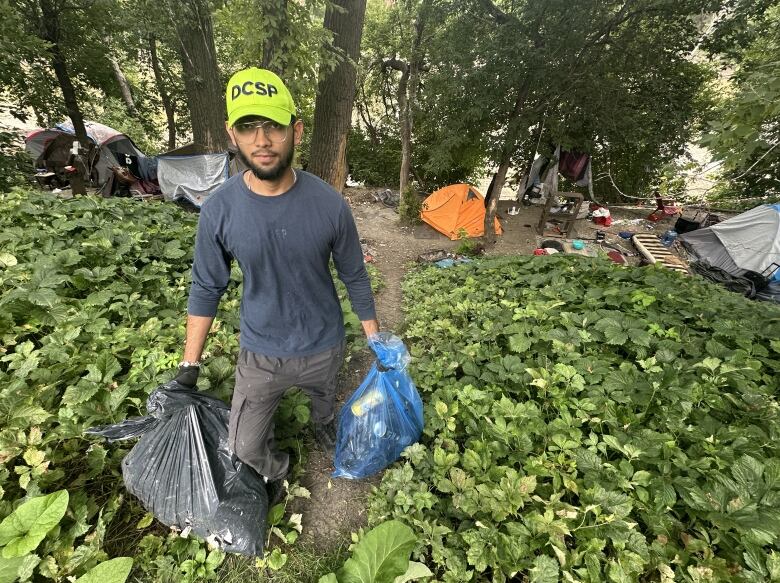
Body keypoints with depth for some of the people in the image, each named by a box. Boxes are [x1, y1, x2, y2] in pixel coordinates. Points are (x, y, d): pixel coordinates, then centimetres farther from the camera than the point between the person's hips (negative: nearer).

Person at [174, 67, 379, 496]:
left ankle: (325, 431, 67)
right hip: (261, 353, 1)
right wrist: (189, 365, -2)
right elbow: (206, 288, -5)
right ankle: (276, 472, 48)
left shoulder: (329, 204, -20)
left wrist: (376, 340, -1)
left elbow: (354, 276, -8)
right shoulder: (218, 210, -17)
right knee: (245, 448, 12)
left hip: (324, 346, 0)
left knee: (325, 400, 29)